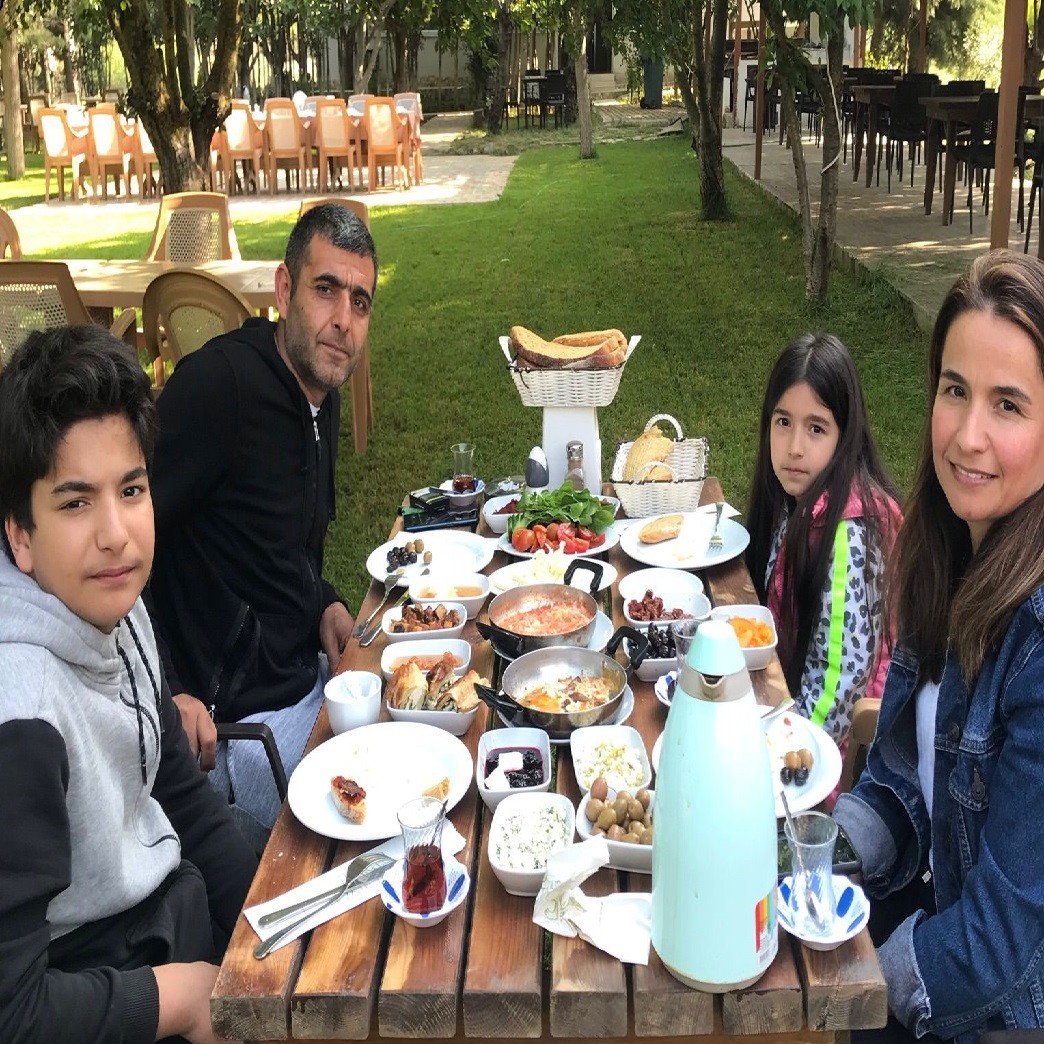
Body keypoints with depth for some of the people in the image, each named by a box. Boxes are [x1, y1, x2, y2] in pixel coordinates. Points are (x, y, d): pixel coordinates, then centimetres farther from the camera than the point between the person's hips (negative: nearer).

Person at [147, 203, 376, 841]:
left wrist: (323, 604, 4)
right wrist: (163, 692, -26)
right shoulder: (220, 382, -22)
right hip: (233, 712, -9)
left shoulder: (323, 397, 8)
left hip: (306, 679, 9)